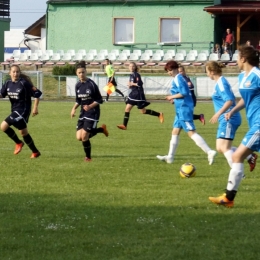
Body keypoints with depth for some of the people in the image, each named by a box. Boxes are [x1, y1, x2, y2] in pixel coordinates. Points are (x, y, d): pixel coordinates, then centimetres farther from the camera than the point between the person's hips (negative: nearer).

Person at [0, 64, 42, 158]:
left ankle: (18, 142, 3)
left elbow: (37, 93, -12)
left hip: (23, 110, -7)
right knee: (23, 132, 8)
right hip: (15, 110, 7)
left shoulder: (24, 83, -14)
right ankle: (35, 152, 23)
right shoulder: (8, 83, 4)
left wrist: (35, 107, -14)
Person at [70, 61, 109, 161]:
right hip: (83, 113, 7)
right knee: (79, 137, 1)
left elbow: (99, 100, -11)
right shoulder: (78, 85, 4)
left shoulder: (91, 84, -15)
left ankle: (88, 157, 10)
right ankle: (101, 129, 22)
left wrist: (90, 106, -25)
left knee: (84, 137, -12)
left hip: (92, 113, -7)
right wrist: (74, 108, -2)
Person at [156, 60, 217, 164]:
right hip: (181, 110, 11)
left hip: (184, 109, -11)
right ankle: (170, 157, 21)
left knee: (191, 132, -13)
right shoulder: (179, 78, 16)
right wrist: (174, 98, 11)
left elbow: (183, 93, -22)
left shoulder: (178, 79, -13)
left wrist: (172, 97, -9)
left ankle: (210, 152, -19)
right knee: (175, 132, 15)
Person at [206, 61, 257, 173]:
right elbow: (232, 98, 25)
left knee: (224, 148, -13)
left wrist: (218, 113, -30)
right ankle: (250, 156, 12)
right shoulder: (221, 82, 16)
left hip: (228, 119, -10)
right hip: (226, 119, 10)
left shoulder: (221, 83, -14)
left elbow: (229, 100, -25)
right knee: (220, 148, 9)